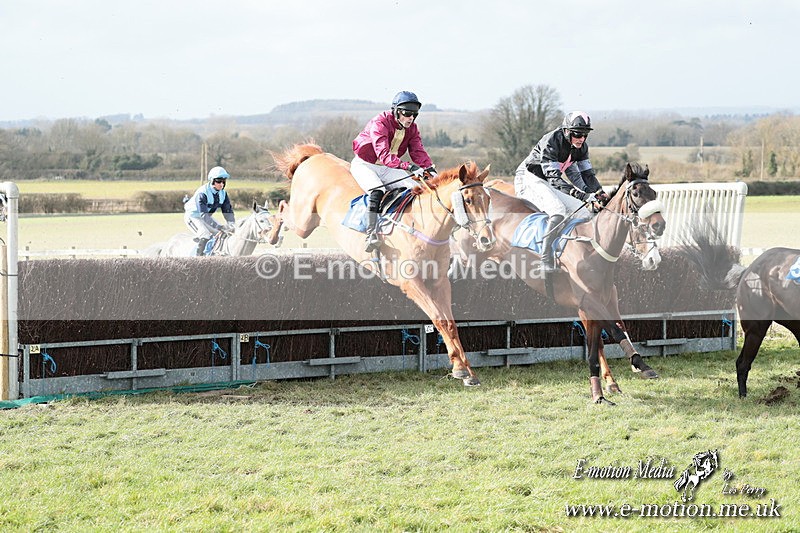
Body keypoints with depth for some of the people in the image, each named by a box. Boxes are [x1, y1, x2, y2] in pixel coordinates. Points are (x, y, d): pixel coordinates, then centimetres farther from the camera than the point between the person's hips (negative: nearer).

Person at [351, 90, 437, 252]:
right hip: (364, 164, -7)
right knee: (377, 191, -35)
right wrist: (409, 167, -48)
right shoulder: (379, 123, -25)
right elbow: (383, 154, -36)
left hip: (388, 168, 7)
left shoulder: (412, 128, -1)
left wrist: (430, 168, -28)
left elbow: (418, 151, -7)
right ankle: (371, 234, -37)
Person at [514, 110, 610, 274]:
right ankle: (546, 262, -40)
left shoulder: (581, 148, 0)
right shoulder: (550, 142, -25)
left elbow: (587, 174, 5)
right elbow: (553, 177, -31)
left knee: (584, 215, -2)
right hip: (529, 179, -9)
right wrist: (578, 194, -42)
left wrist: (600, 194, -13)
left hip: (548, 185, 9)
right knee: (558, 211, -34)